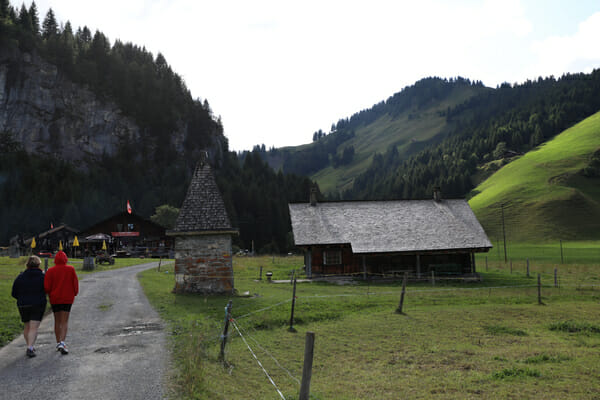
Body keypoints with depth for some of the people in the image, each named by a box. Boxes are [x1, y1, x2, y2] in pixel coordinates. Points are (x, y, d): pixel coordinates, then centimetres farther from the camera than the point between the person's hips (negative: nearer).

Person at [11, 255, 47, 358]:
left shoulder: (20, 277, 1)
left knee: (27, 327, 19)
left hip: (23, 306, 3)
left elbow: (14, 293, 4)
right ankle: (30, 348, -15)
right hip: (38, 305, -3)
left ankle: (30, 347, 28)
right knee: (34, 328, -3)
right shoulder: (43, 276, -6)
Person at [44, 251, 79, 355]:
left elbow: (47, 286, -6)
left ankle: (58, 343, 23)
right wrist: (74, 293, 15)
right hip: (67, 298, -1)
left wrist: (50, 294, 14)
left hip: (55, 298, 1)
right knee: (65, 321, -1)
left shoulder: (51, 270, -4)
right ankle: (62, 343, -17)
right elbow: (75, 283, -1)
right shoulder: (71, 269, -4)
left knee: (57, 321, 15)